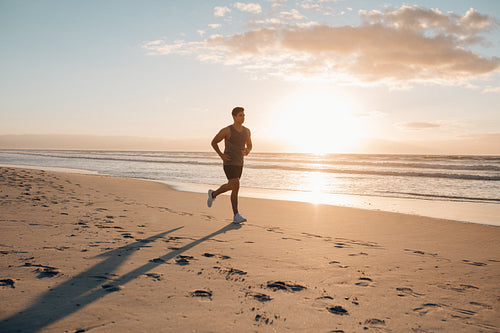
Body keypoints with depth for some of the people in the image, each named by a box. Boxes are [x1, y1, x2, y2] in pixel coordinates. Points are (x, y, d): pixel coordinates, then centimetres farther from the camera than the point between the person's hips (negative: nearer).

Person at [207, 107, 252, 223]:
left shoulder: (246, 131, 3)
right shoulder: (226, 130, -14)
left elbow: (249, 146, 15)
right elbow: (214, 142, -2)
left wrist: (247, 152, -10)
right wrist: (221, 155, -15)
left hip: (239, 164, 7)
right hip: (229, 163, -7)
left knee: (231, 186, 21)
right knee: (236, 188, -15)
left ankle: (213, 194, 49)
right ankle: (236, 216, -9)